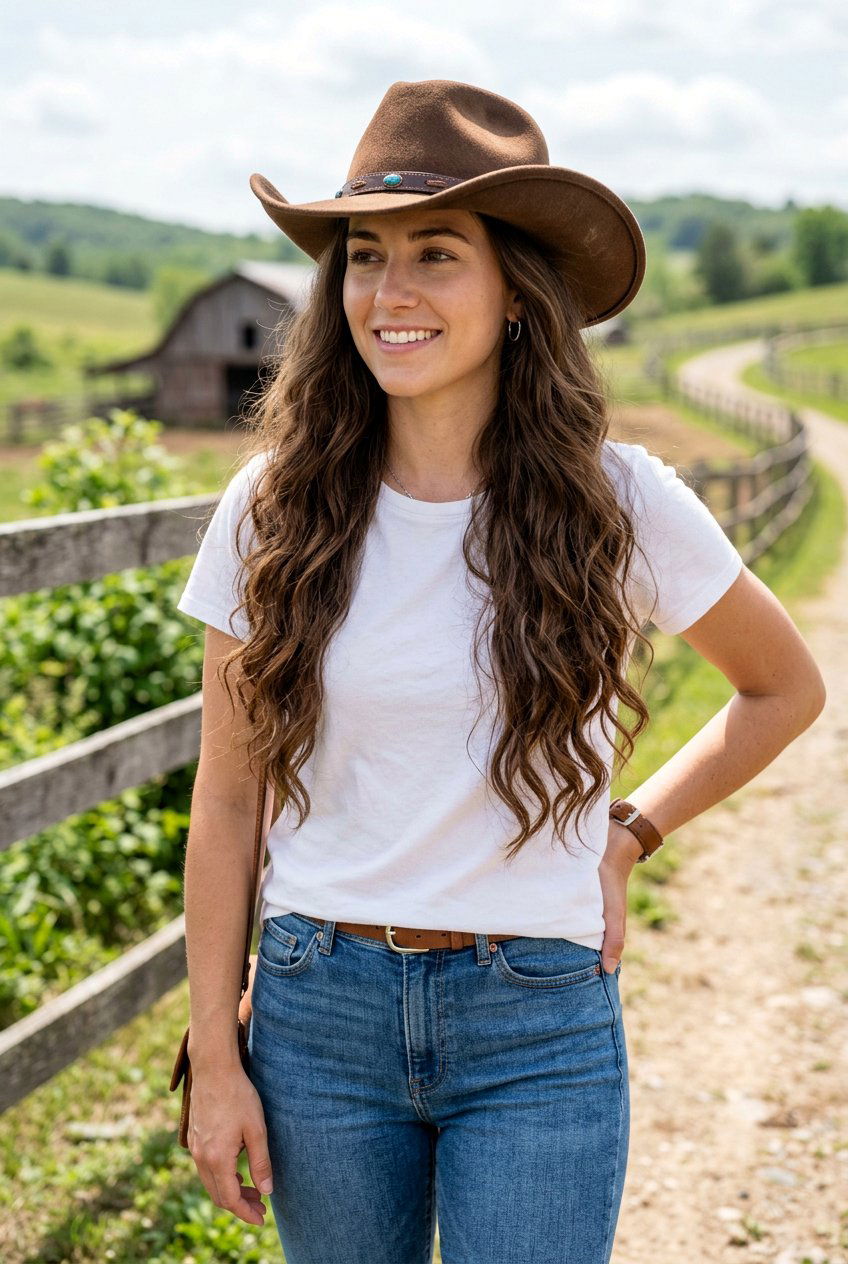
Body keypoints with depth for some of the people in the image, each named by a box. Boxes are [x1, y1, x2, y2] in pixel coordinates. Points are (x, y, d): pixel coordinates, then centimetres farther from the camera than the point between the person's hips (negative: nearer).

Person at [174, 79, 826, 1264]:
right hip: (320, 1013, 2)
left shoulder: (618, 501, -7)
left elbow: (787, 688, 10)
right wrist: (214, 1057, 1)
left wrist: (628, 838, 2)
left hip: (540, 1030, -1)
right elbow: (226, 801, 1)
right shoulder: (274, 510, -4)